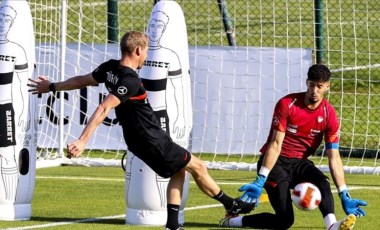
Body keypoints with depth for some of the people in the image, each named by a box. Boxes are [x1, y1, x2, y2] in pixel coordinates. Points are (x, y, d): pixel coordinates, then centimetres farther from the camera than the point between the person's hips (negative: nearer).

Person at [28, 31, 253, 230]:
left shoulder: (110, 68, -1)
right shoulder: (131, 81, -27)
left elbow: (82, 80, 12)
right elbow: (104, 108, -34)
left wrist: (52, 87, 27)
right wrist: (82, 141, -38)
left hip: (137, 142, 9)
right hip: (154, 142, -9)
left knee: (179, 172, 20)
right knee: (198, 167, 7)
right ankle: (231, 205, 24)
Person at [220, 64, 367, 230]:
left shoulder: (329, 115, -5)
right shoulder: (287, 104, -13)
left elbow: (334, 158, -5)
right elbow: (275, 145, -15)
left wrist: (344, 196, -13)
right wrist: (260, 181, -23)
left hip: (299, 163, 4)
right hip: (275, 161, -4)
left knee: (322, 182, -32)